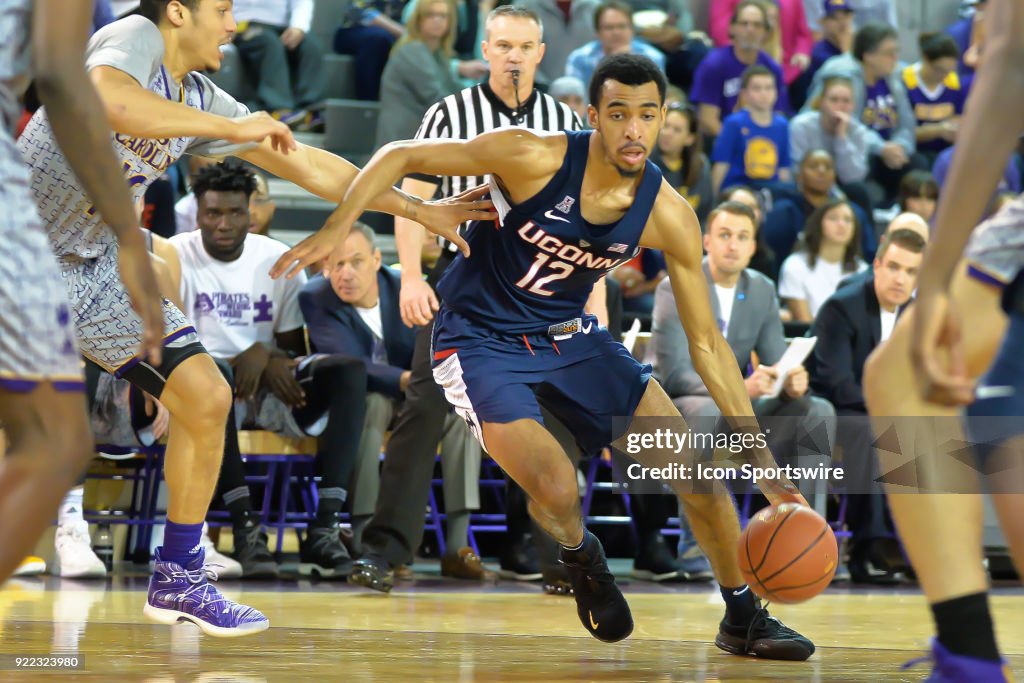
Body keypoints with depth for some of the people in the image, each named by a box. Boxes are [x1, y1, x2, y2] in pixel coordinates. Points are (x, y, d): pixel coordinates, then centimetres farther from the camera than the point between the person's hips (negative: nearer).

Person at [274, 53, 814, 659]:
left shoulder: (670, 217, -14)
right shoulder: (532, 157, -25)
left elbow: (707, 345, -7)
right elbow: (401, 156, -14)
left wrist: (764, 459, -11)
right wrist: (335, 229, -27)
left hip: (570, 336, 4)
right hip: (481, 342, -4)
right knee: (557, 492, -25)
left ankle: (744, 619, 19)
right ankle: (580, 556, 14)